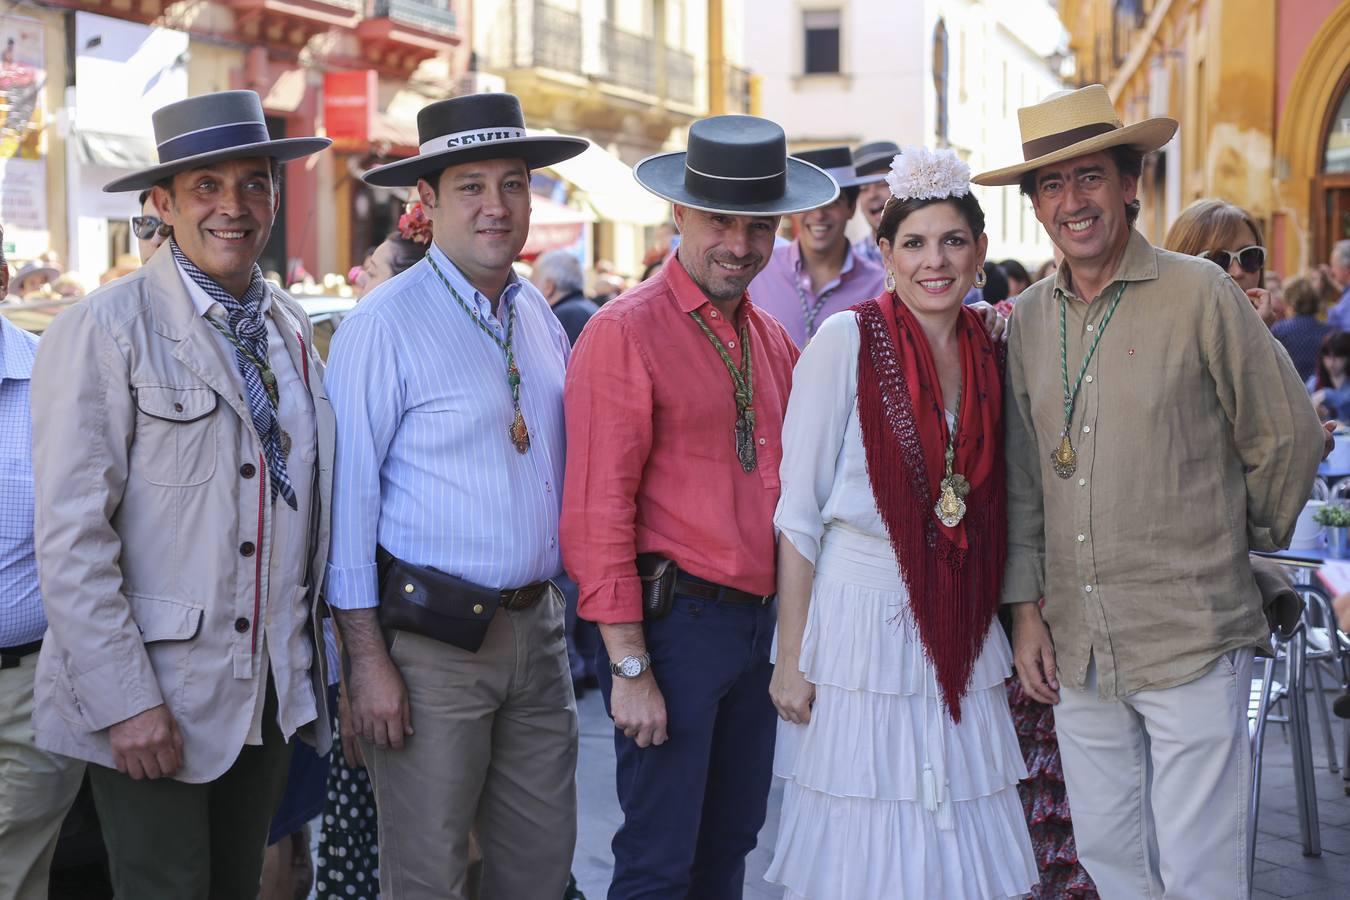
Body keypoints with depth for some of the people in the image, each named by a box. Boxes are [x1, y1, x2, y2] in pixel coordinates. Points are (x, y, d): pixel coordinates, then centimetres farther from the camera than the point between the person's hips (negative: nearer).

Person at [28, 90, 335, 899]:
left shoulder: (292, 328, 9)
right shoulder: (104, 329, -10)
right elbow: (71, 536, -14)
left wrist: (314, 664, 11)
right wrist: (125, 702, -17)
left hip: (272, 693, 6)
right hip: (150, 704, -6)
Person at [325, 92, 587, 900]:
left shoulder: (538, 314, 8)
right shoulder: (386, 324, -12)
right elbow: (349, 495, -13)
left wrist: (566, 601, 13)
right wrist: (369, 658, -14)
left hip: (536, 623, 6)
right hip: (432, 636, -6)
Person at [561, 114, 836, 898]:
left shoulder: (773, 341, 11)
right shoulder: (627, 332, -11)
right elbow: (598, 510, -14)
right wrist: (629, 667, -16)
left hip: (759, 621, 7)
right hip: (673, 620, -7)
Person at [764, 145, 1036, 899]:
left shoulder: (989, 352, 6)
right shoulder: (848, 340, -8)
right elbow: (798, 512, -8)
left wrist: (1006, 632, 8)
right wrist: (791, 658, -11)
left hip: (960, 636, 5)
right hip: (862, 624, -5)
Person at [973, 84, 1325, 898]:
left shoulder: (1199, 295, -8)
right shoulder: (1030, 319, 7)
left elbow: (1290, 439, 0)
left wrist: (1242, 543, 10)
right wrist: (1027, 607, 10)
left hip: (1191, 644, -5)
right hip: (1077, 650, 5)